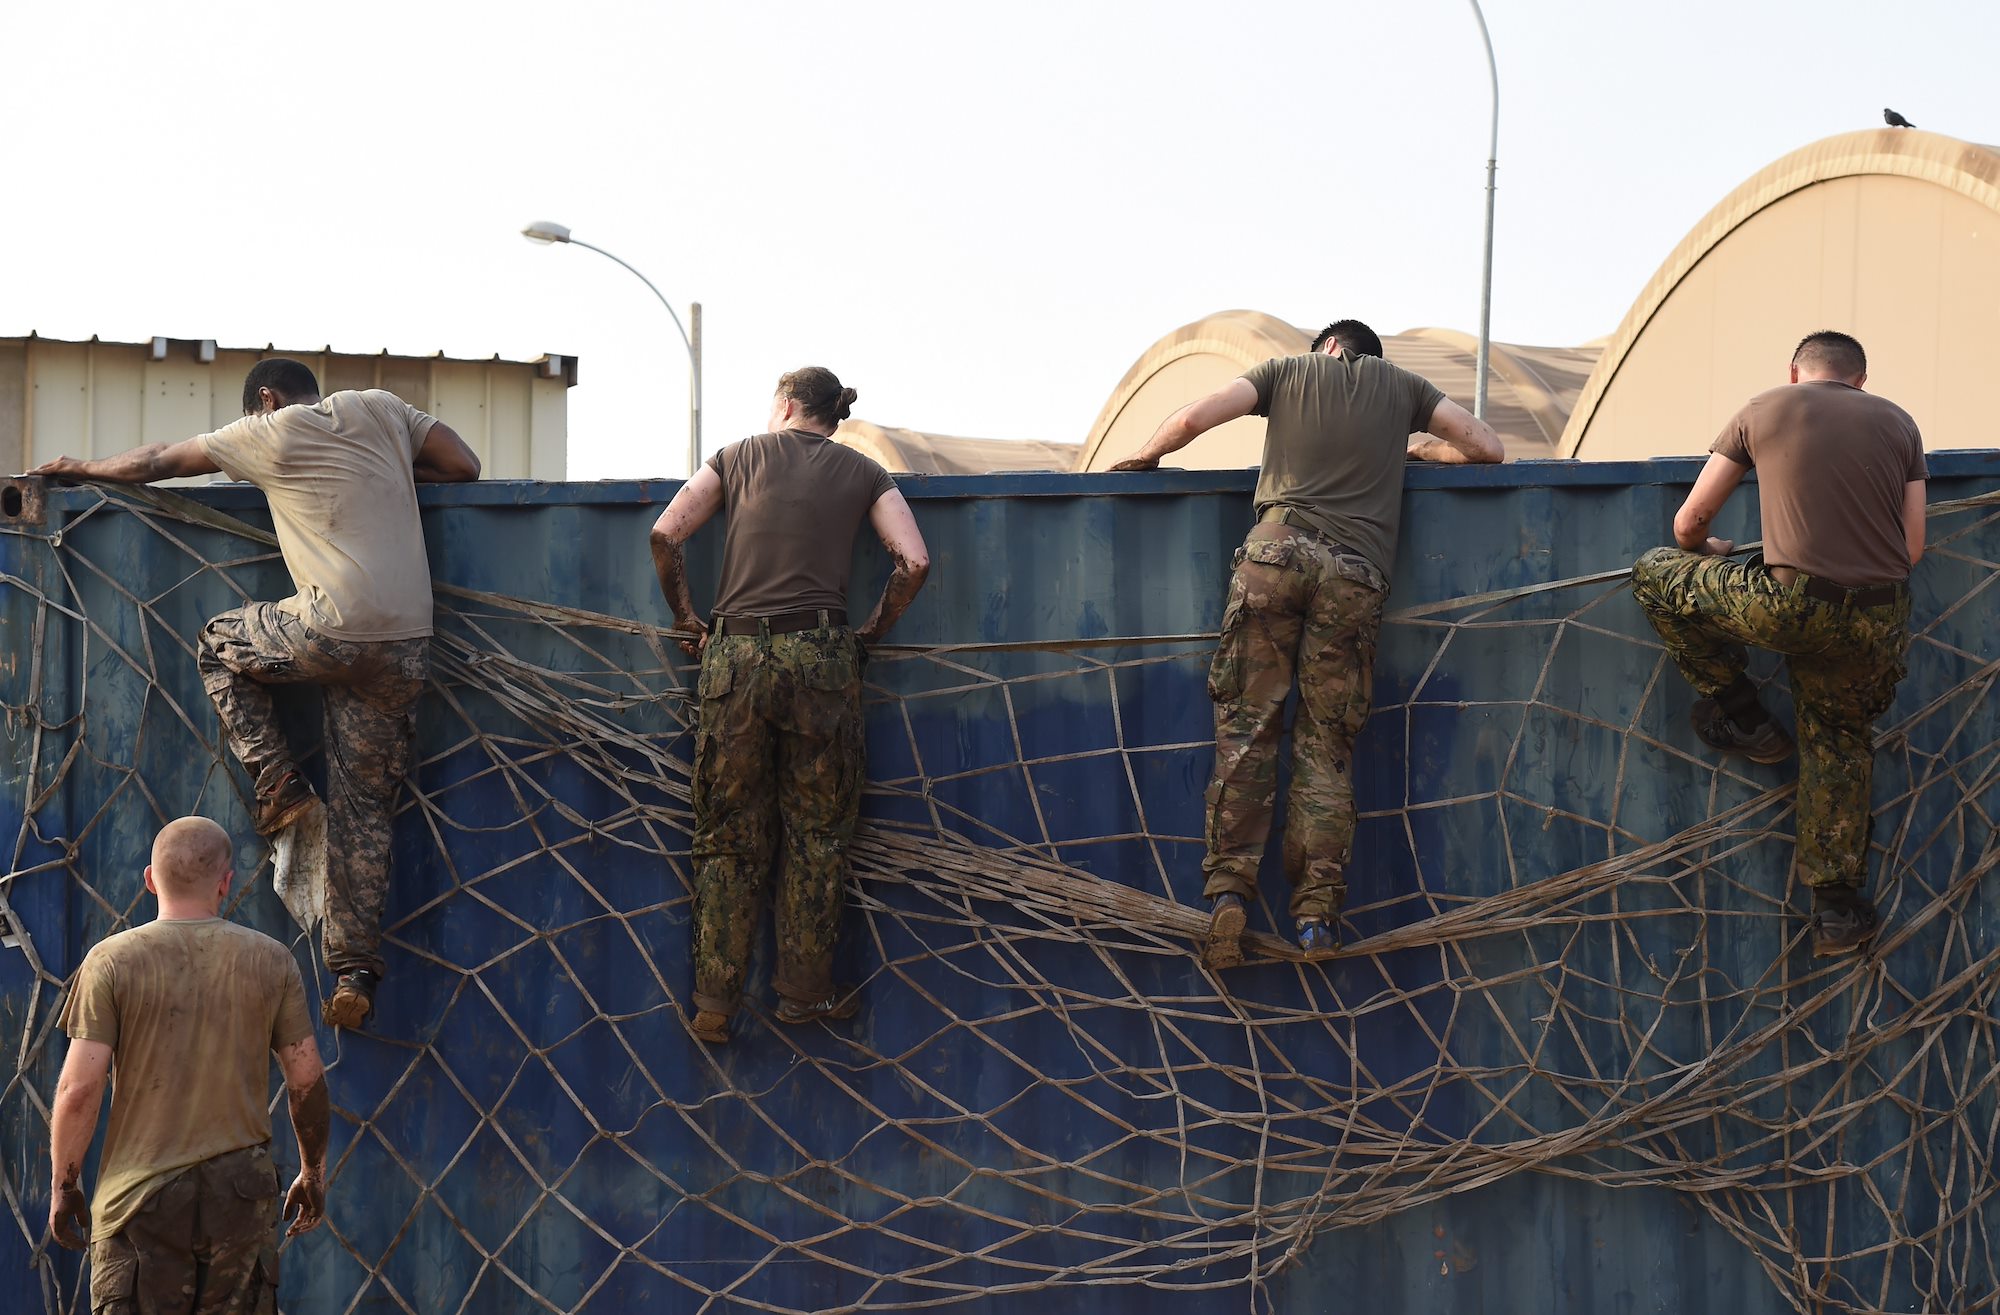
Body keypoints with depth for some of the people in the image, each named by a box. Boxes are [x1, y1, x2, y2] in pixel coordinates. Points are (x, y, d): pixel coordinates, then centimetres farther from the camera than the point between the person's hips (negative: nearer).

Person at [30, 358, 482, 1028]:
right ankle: (355, 971, 7)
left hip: (334, 630, -4)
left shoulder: (268, 433, 8)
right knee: (365, 807, 10)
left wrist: (83, 468, 35)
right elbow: (465, 466, 17)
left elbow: (153, 462, 19)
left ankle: (279, 785, 13)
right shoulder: (379, 408, 16)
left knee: (218, 646, 26)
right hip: (406, 645, 4)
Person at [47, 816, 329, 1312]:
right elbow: (307, 1079, 4)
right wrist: (313, 1172, 18)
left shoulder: (111, 961, -3)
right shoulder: (271, 961, 2)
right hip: (241, 1196, 2)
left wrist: (64, 1186, 4)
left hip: (138, 1196, -1)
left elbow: (80, 1089, -7)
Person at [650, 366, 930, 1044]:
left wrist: (687, 618, 14)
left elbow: (664, 535, 3)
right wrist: (872, 630, 12)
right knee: (816, 834, 10)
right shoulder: (863, 474, 11)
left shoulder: (737, 458, 12)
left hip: (735, 657, 1)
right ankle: (805, 991, 13)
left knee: (729, 837, 7)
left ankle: (713, 1006, 8)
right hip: (820, 656, -1)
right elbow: (915, 561, -1)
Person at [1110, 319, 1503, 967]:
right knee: (1326, 743, 3)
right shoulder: (1401, 385, 25)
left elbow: (1192, 418, 9)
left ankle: (1228, 889, -10)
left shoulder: (1288, 370, 21)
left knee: (1246, 724, 1)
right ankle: (1316, 910, -5)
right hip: (1355, 573, 1)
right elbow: (1488, 447, 24)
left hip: (1276, 551, -1)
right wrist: (1421, 449, 40)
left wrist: (1144, 458, 27)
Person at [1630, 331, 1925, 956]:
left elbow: (1691, 521, 13)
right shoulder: (1896, 422, 15)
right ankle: (1837, 908, 25)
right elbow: (1913, 548, 13)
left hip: (1791, 606, -4)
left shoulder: (1765, 409, 10)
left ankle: (1744, 720, 25)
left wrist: (1702, 552, 37)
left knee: (1656, 575, 18)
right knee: (1839, 741, 26)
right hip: (1879, 623, 4)